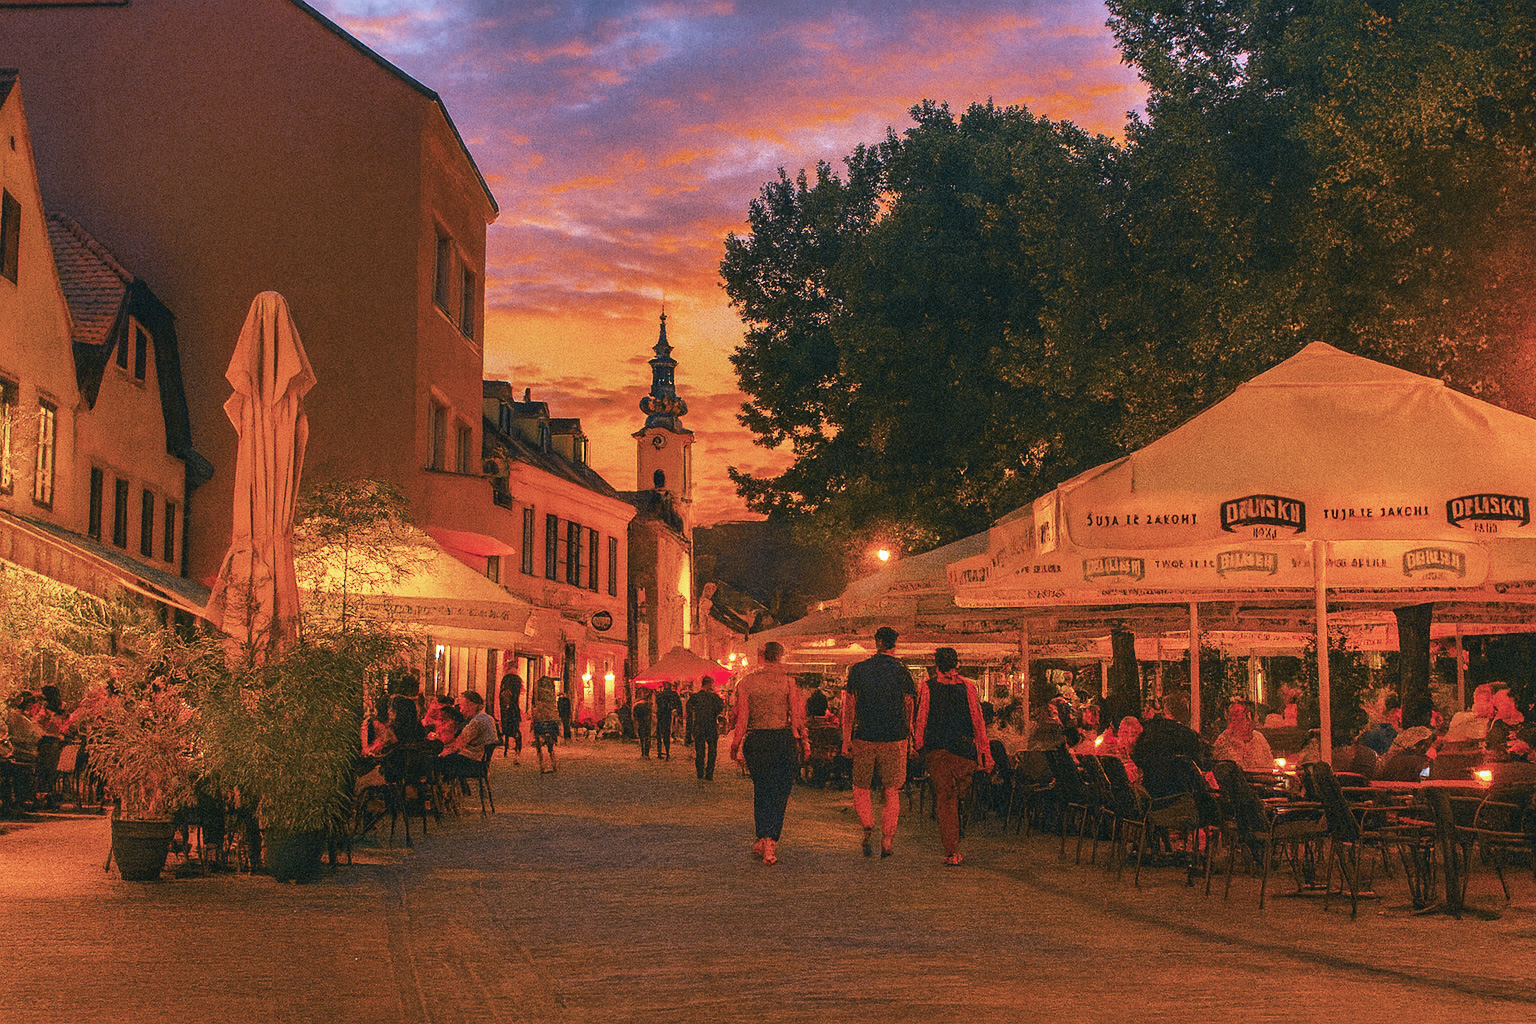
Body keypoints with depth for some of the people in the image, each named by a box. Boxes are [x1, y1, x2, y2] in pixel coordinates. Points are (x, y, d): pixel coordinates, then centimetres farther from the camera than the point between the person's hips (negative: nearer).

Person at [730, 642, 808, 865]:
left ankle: (763, 839, 17)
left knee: (761, 790, 17)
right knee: (779, 794, 3)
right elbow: (797, 717, -4)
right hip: (783, 739, -2)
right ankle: (770, 844, -3)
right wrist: (805, 743, 4)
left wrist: (735, 746, 7)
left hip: (755, 740, 2)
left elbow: (741, 718, 0)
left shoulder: (746, 683, 0)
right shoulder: (787, 682, -4)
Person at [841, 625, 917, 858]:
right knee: (892, 791, 7)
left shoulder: (858, 670, 0)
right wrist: (910, 735, 16)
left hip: (864, 738, 0)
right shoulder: (901, 671, -2)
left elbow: (849, 707, 1)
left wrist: (846, 740, 5)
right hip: (895, 739, 0)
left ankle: (868, 828, -8)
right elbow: (910, 707, 2)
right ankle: (887, 841, 1)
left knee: (861, 788, 13)